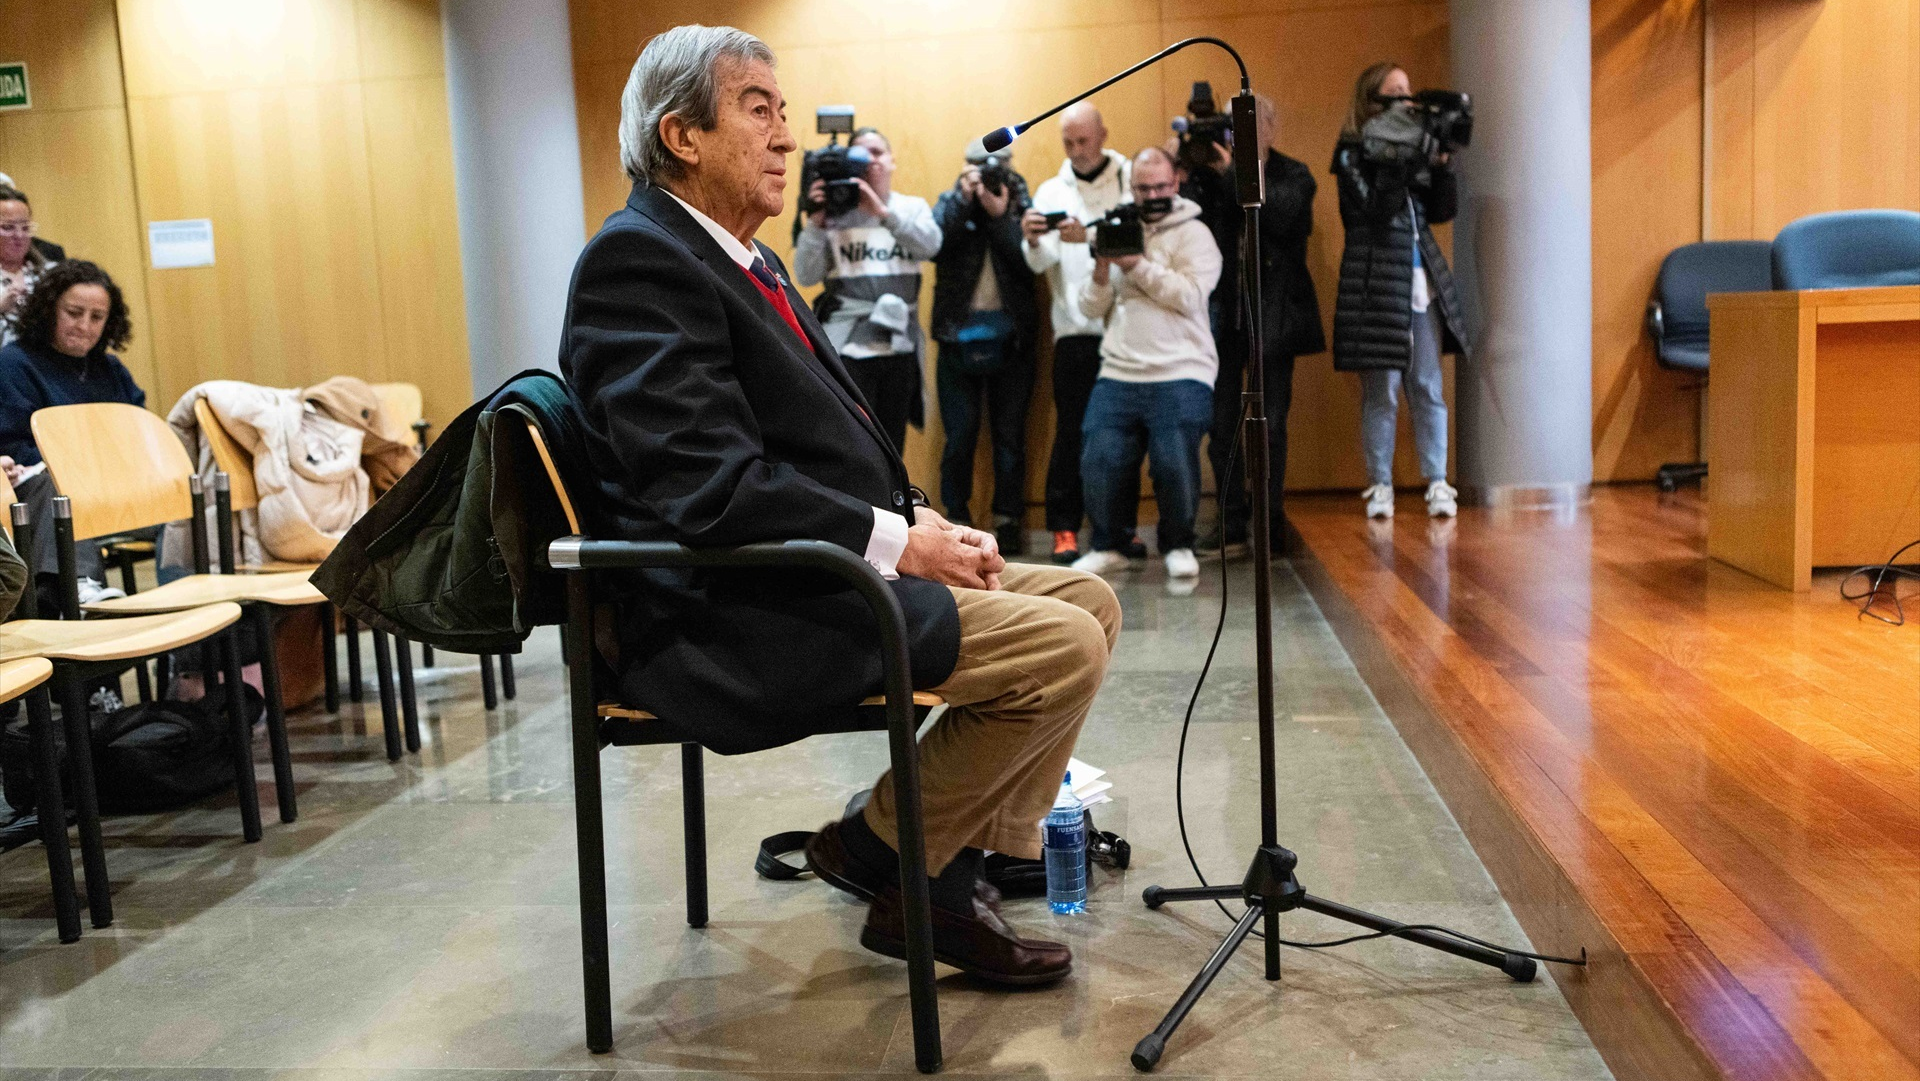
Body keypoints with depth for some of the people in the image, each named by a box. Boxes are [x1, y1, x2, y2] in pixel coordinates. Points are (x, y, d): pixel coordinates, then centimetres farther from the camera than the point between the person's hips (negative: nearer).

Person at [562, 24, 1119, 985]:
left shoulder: (738, 257, 18)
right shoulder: (637, 258, -13)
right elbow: (709, 486, -24)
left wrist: (920, 520, 4)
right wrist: (893, 539, -18)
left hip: (811, 575, 11)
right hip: (736, 619, -11)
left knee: (1088, 600, 9)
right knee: (1063, 646, -19)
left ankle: (952, 876, 10)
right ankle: (878, 853, 1)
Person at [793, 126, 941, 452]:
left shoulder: (913, 207, 9)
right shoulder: (834, 213, 2)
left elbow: (930, 244, -12)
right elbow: (806, 276, -5)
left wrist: (882, 211, -21)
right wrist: (815, 222, -16)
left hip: (901, 348, 3)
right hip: (848, 348, -3)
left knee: (891, 450, 12)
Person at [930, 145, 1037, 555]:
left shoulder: (1022, 206, 4)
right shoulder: (950, 203, 8)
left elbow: (1030, 262, -11)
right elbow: (932, 245, -12)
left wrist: (1000, 215, -17)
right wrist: (964, 198, -15)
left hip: (1010, 336, 0)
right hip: (958, 334, 0)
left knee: (1009, 433, 4)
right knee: (959, 435, 1)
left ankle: (1007, 520, 12)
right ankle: (957, 518, 11)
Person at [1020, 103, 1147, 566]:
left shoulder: (1131, 180, 5)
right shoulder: (1051, 191, 10)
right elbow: (1042, 263, -2)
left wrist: (1090, 236, -25)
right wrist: (1034, 241, -24)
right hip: (1076, 331, 1)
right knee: (1071, 431, 0)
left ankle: (1122, 526, 15)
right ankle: (1065, 527, 7)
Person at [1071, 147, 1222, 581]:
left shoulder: (1193, 234, 4)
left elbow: (1189, 296, -12)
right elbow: (1091, 309, 11)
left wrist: (1137, 265, -14)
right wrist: (1101, 271, -7)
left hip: (1180, 374, -3)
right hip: (1118, 374, 4)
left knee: (1174, 464, -15)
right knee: (1099, 463, -7)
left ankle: (1178, 545, 10)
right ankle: (1106, 547, 15)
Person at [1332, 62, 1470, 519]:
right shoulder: (1352, 153, -1)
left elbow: (1443, 210, 9)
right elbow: (1375, 208, -15)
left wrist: (1442, 163, -4)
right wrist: (1400, 158, -18)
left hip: (1423, 281, 5)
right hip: (1378, 282, -5)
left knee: (1428, 389, 4)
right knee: (1382, 391, -1)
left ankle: (1437, 484, 7)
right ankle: (1380, 486, 8)